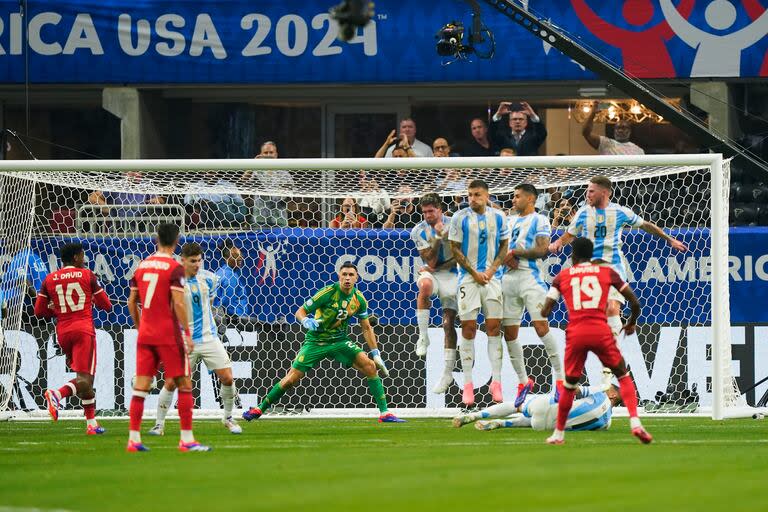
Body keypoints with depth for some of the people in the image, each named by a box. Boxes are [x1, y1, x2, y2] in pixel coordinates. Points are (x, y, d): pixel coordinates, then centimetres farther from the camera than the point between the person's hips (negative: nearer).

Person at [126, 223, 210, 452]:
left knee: (141, 385, 5)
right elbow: (178, 304, -16)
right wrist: (187, 333, -9)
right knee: (184, 384, 2)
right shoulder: (175, 268, -10)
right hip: (169, 334, -6)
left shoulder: (142, 266, 8)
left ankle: (134, 438, 2)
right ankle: (187, 439, -1)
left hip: (145, 335, 6)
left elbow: (132, 302, 13)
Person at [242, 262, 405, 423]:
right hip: (316, 340, -3)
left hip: (340, 340, 3)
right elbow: (300, 311, -11)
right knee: (292, 379, -7)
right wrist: (306, 321, -34)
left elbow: (366, 328, 7)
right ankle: (259, 409, 14)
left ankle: (384, 413, -11)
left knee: (369, 365, -17)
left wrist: (376, 354, 3)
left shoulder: (359, 299, -5)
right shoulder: (328, 292, -17)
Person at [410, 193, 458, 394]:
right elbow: (430, 262, -12)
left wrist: (440, 266, -11)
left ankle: (448, 371, 2)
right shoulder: (419, 231, -5)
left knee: (449, 323, -6)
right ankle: (423, 337, -29)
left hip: (452, 274, 0)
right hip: (432, 274, 0)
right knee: (425, 285, -38)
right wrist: (438, 237, -22)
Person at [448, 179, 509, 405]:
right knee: (468, 328, -4)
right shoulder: (460, 218, -2)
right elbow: (455, 249, 0)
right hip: (469, 276, -2)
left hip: (492, 276, 2)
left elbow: (505, 245, 9)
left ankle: (496, 382, -1)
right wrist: (474, 273, -7)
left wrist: (491, 270, -5)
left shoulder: (498, 217, 5)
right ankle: (467, 384, -1)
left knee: (494, 326, -2)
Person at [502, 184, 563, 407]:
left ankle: (559, 376, -9)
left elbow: (542, 249, -13)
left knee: (541, 326, -15)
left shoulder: (539, 220, -1)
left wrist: (515, 252, -9)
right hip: (509, 278, 7)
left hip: (530, 277, -7)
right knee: (509, 333, 4)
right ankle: (523, 381, 16)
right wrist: (506, 258, -2)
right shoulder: (510, 221, 20)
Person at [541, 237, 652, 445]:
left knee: (569, 385, 17)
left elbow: (545, 312, 8)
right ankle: (635, 422, -4)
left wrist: (545, 309, 32)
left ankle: (558, 433, 23)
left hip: (575, 334, 1)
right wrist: (631, 323, 30)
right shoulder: (607, 272, 13)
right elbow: (635, 302, 12)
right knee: (623, 376, 13)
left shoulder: (562, 276, 13)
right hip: (601, 332, -1)